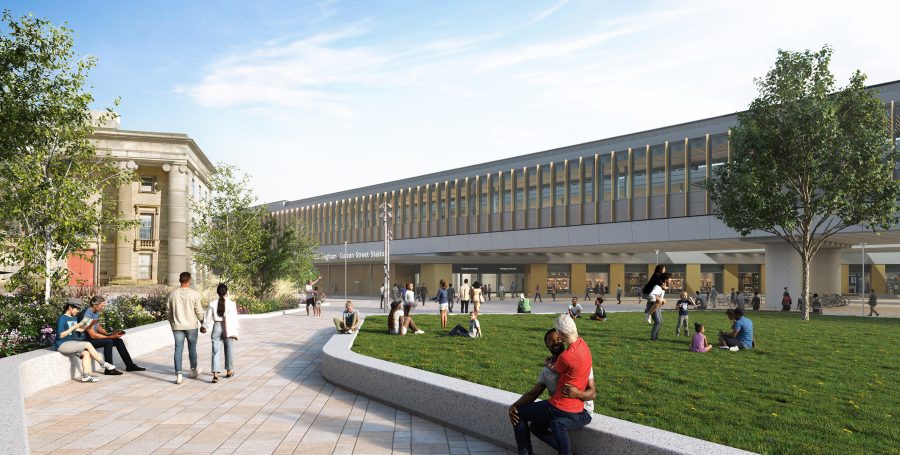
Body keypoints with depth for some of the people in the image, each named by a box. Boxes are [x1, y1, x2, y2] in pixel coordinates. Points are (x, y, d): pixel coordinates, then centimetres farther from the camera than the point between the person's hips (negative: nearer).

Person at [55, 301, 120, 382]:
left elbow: (79, 330, 16)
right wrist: (74, 327, -22)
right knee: (88, 345, -20)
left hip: (72, 342, 8)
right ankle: (105, 365, -13)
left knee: (86, 353, -17)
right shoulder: (62, 319, -11)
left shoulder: (74, 317, 14)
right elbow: (60, 335, -19)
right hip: (62, 345, -8)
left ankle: (86, 376, -24)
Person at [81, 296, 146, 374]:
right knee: (108, 342, -30)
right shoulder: (87, 315, -25)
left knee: (119, 341, -1)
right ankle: (109, 370, -23)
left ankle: (130, 365, 4)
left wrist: (108, 334, -2)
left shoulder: (96, 312, 4)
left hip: (93, 337, 9)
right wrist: (110, 337, -22)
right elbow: (92, 335, -26)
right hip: (86, 340, -9)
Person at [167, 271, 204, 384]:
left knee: (178, 350, 3)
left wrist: (172, 323, 22)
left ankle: (178, 375, -2)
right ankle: (194, 370, 28)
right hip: (191, 325, -2)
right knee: (192, 348, 14)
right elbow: (199, 311, -7)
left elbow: (168, 312, 7)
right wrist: (202, 321, 10)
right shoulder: (194, 294, -10)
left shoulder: (172, 294, 0)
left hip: (177, 326, 2)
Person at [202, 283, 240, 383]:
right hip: (228, 329, -1)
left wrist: (204, 327, 22)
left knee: (216, 352, 0)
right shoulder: (231, 304, -7)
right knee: (229, 350, 15)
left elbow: (208, 318, 6)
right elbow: (234, 318, -5)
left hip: (216, 328, 1)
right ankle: (229, 371, 28)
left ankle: (215, 374, -12)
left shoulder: (212, 304, -1)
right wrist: (236, 330, 5)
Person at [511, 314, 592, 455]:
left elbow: (554, 370, 0)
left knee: (518, 413, 9)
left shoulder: (566, 356, -24)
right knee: (537, 426, 22)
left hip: (560, 407, -8)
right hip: (577, 409, 8)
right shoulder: (583, 344, 0)